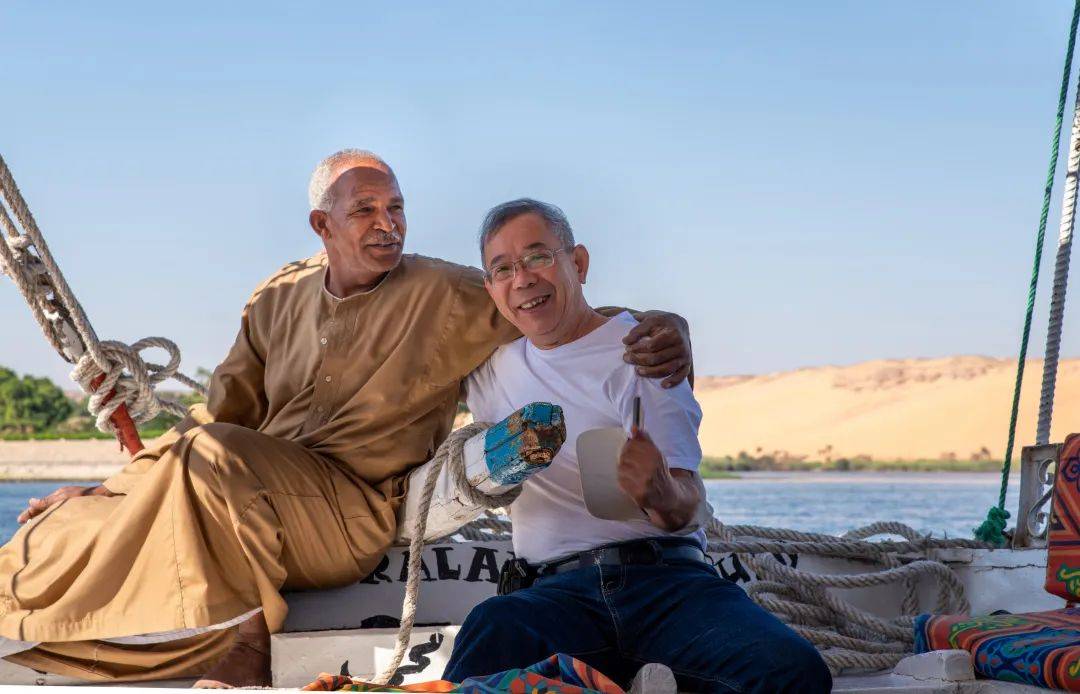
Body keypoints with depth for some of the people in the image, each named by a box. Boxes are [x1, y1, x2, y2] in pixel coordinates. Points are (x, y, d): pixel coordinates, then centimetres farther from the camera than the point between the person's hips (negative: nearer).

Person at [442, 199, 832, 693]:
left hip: (666, 575, 0)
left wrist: (662, 494, -27)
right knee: (493, 629, -39)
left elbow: (687, 509, -4)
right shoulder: (494, 363, 19)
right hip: (556, 591, 0)